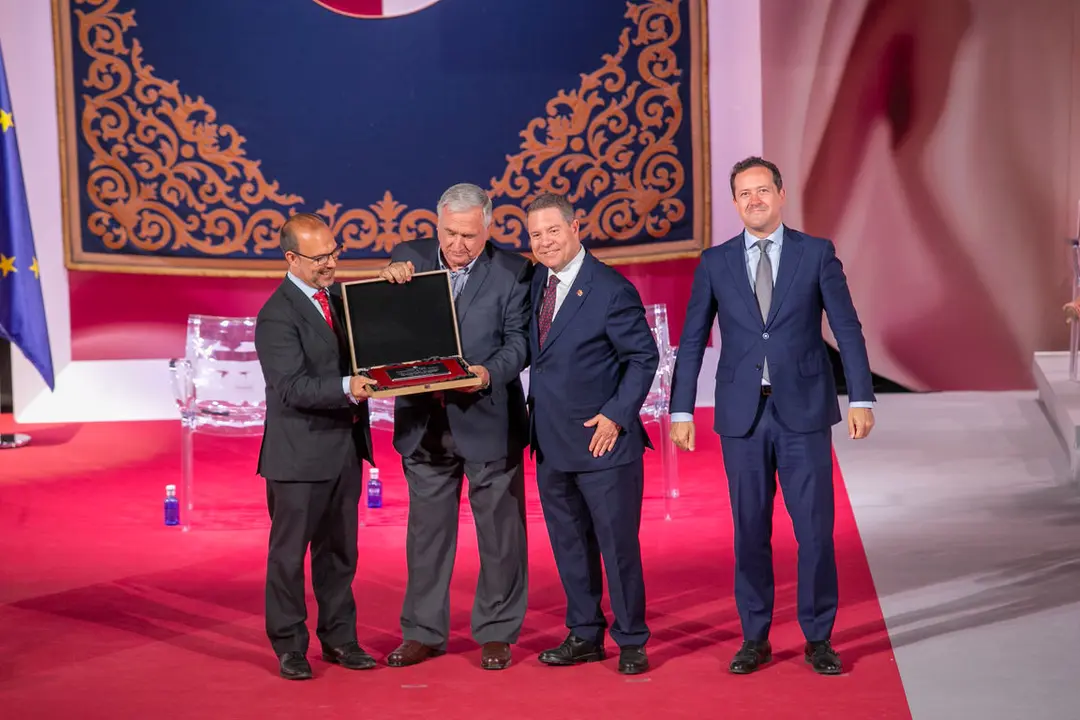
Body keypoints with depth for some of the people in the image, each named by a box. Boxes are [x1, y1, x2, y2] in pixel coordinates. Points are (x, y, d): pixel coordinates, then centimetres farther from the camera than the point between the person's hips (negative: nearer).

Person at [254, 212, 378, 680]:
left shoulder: (337, 297, 11)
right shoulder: (278, 315, -14)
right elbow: (292, 387, -22)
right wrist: (346, 389, -36)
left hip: (345, 447, 7)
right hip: (300, 453, -7)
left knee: (339, 549, 14)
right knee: (289, 551, 4)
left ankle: (338, 637, 26)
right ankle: (289, 646, 16)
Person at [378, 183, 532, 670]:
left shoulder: (512, 271, -5)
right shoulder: (408, 260, 3)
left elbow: (519, 341, -7)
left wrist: (490, 373, -26)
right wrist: (389, 282, -16)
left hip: (489, 420, -2)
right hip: (425, 421, 3)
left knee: (500, 531, 6)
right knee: (427, 530, 11)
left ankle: (496, 634, 19)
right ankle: (423, 632, 23)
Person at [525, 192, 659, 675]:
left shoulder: (612, 291, -13)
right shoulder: (536, 283, 7)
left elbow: (643, 358, -9)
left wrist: (616, 415, -15)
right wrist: (535, 416, 3)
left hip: (603, 440, -7)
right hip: (551, 443, 7)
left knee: (618, 544, 1)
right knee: (569, 545, 14)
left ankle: (631, 642, 15)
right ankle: (584, 635, 26)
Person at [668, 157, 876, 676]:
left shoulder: (816, 253, 2)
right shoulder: (715, 263, 5)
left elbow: (847, 328, 1)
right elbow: (691, 342, 7)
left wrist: (861, 398, -6)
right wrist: (681, 410, 2)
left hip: (804, 412, -1)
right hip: (742, 415, 1)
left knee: (815, 530, 1)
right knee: (750, 532, 7)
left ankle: (818, 639, 15)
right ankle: (755, 638, 19)